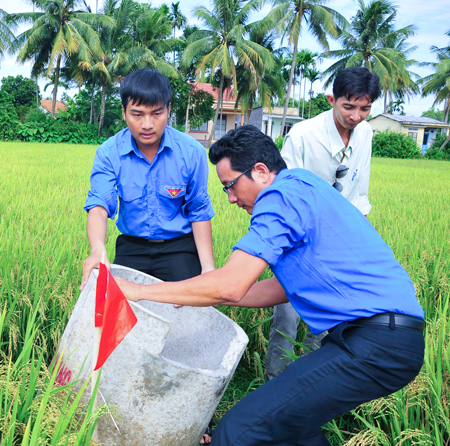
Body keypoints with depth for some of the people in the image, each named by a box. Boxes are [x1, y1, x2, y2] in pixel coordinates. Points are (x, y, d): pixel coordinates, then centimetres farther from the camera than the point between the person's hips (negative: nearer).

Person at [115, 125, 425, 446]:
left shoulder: (281, 196, -10)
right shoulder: (303, 187, 21)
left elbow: (229, 287, -17)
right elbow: (282, 289, 23)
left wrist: (141, 292, -7)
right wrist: (203, 295, 22)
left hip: (375, 346, -10)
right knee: (288, 416, 21)